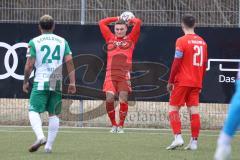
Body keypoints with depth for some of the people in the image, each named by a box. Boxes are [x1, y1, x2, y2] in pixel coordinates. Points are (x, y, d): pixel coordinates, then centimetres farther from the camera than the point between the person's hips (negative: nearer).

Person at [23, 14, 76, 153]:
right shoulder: (62, 41, 10)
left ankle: (40, 136, -27)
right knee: (54, 114, 9)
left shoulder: (34, 42, 1)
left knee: (33, 111, -3)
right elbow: (69, 61, 2)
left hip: (41, 81, -3)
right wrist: (72, 82, 4)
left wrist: (25, 82, 9)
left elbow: (29, 65, -3)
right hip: (57, 82, 3)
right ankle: (49, 145, 5)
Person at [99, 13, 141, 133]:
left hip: (124, 75, -1)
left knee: (123, 99, -10)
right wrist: (117, 19, 24)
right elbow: (102, 23, 19)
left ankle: (120, 126, 3)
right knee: (109, 99, -11)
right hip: (111, 73, 1)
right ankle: (114, 125, 4)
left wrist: (129, 20, 24)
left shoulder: (131, 39, 14)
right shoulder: (110, 38, 18)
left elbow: (138, 22, 7)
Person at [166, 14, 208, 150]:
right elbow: (204, 64, 14)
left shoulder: (182, 41, -9)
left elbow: (176, 63, -11)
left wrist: (170, 81, -4)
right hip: (196, 83, 5)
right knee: (194, 110, 4)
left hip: (182, 81, -5)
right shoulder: (202, 42, 9)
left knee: (174, 108, 1)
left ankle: (178, 137, -12)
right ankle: (194, 141, 1)